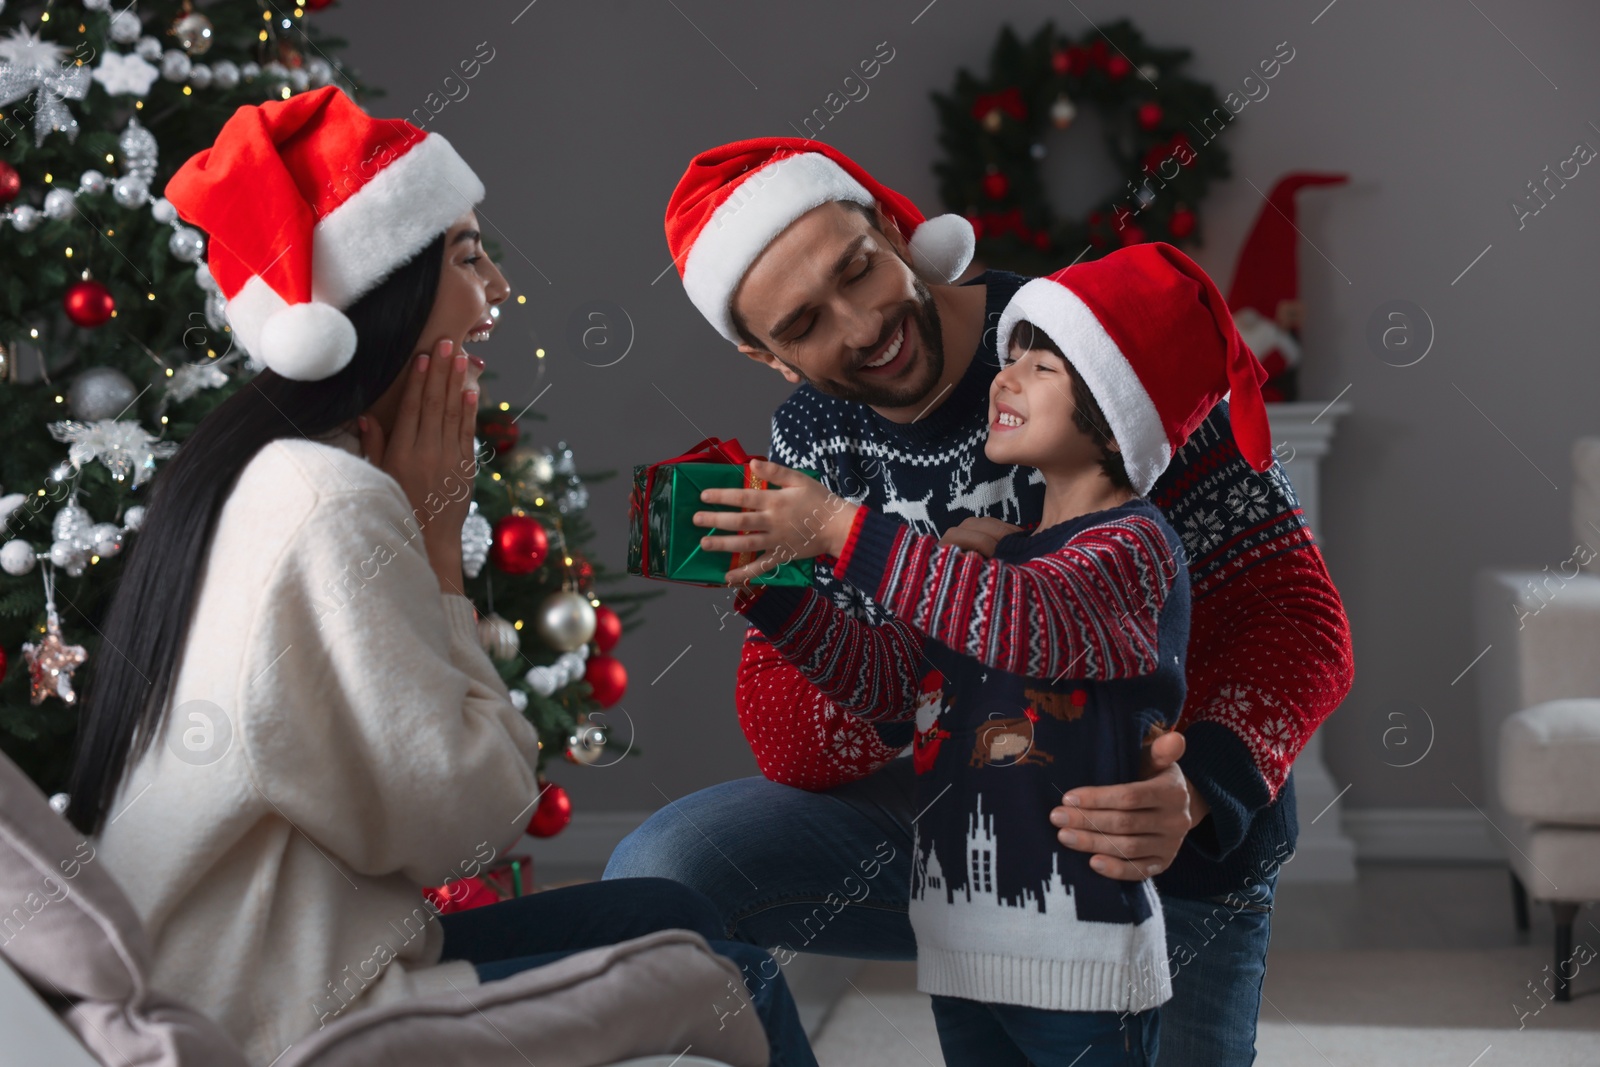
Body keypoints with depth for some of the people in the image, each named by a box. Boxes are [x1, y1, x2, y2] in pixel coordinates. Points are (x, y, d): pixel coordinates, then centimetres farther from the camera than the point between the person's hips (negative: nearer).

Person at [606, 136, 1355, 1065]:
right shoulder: (808, 447, -4)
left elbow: (1297, 617, -21)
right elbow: (785, 744, -9)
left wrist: (1199, 792, -41)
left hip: (1180, 849, -3)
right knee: (660, 873, -13)